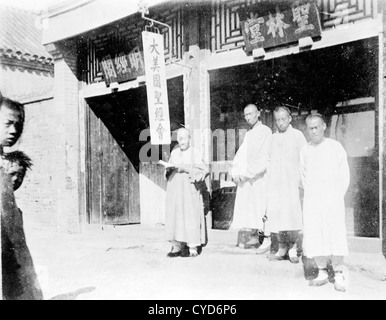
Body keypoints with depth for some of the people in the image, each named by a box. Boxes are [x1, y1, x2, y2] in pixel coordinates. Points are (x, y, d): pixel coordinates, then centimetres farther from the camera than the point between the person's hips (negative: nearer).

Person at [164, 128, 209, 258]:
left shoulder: (194, 152, -1)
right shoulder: (174, 152, 11)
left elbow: (204, 170, -8)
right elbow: (168, 171, 17)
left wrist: (187, 169, -16)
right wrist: (169, 169, -5)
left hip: (189, 189, -4)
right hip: (174, 188, 4)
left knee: (190, 216, -6)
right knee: (174, 216, 3)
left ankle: (193, 248, 1)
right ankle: (176, 246, 10)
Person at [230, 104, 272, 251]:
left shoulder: (265, 131, -5)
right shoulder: (248, 134, 20)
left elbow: (264, 158, -13)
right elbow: (240, 155, 15)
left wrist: (248, 173, -15)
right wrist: (235, 172, -1)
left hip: (259, 178, -7)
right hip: (245, 179, 7)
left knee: (261, 205, -7)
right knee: (247, 207, 6)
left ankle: (266, 237, 1)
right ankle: (253, 237, 14)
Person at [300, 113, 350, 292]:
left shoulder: (335, 147, 1)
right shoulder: (305, 150, 9)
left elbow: (345, 174, 4)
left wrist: (338, 196, 0)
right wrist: (311, 193, 8)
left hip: (332, 198, -3)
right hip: (311, 199, 3)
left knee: (335, 233, -9)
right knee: (313, 235, 0)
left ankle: (339, 273, 2)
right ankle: (322, 272, 10)